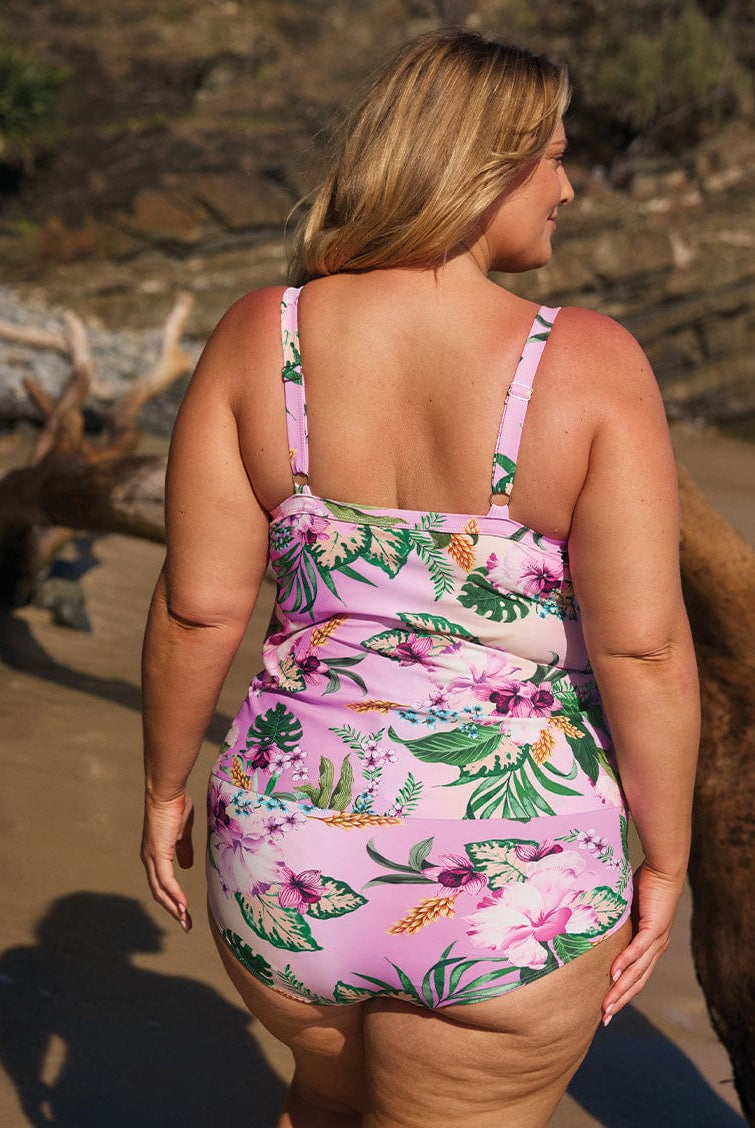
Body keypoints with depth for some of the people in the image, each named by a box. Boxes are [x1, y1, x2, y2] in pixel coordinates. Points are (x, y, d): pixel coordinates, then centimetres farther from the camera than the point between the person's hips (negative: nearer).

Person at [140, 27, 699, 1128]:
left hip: (290, 852, 3)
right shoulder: (589, 362, -13)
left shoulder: (259, 336, -6)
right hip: (514, 895, -3)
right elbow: (641, 644, -14)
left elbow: (199, 604, -6)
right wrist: (665, 860, -2)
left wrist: (167, 784, 9)